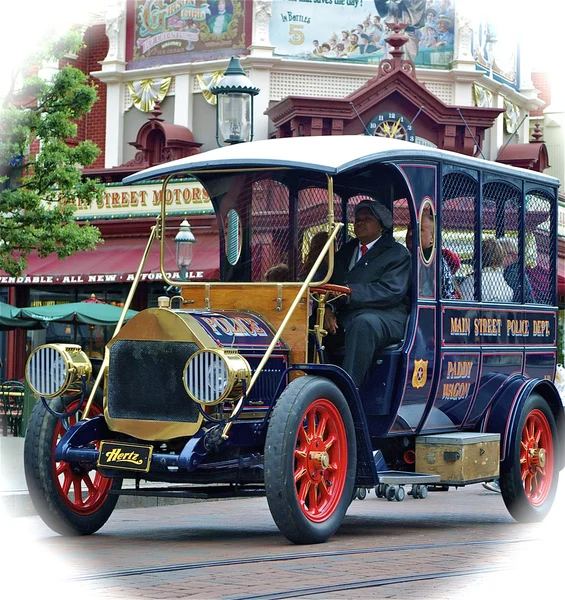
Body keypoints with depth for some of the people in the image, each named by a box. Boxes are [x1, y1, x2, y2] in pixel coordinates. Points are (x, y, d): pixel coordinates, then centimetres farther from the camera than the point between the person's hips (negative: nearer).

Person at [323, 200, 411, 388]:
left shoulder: (398, 254, 8)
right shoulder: (345, 252, 28)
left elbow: (391, 291, -8)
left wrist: (348, 292, -18)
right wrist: (328, 307, -7)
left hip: (385, 318, -6)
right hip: (342, 318, 6)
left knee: (363, 323, -40)